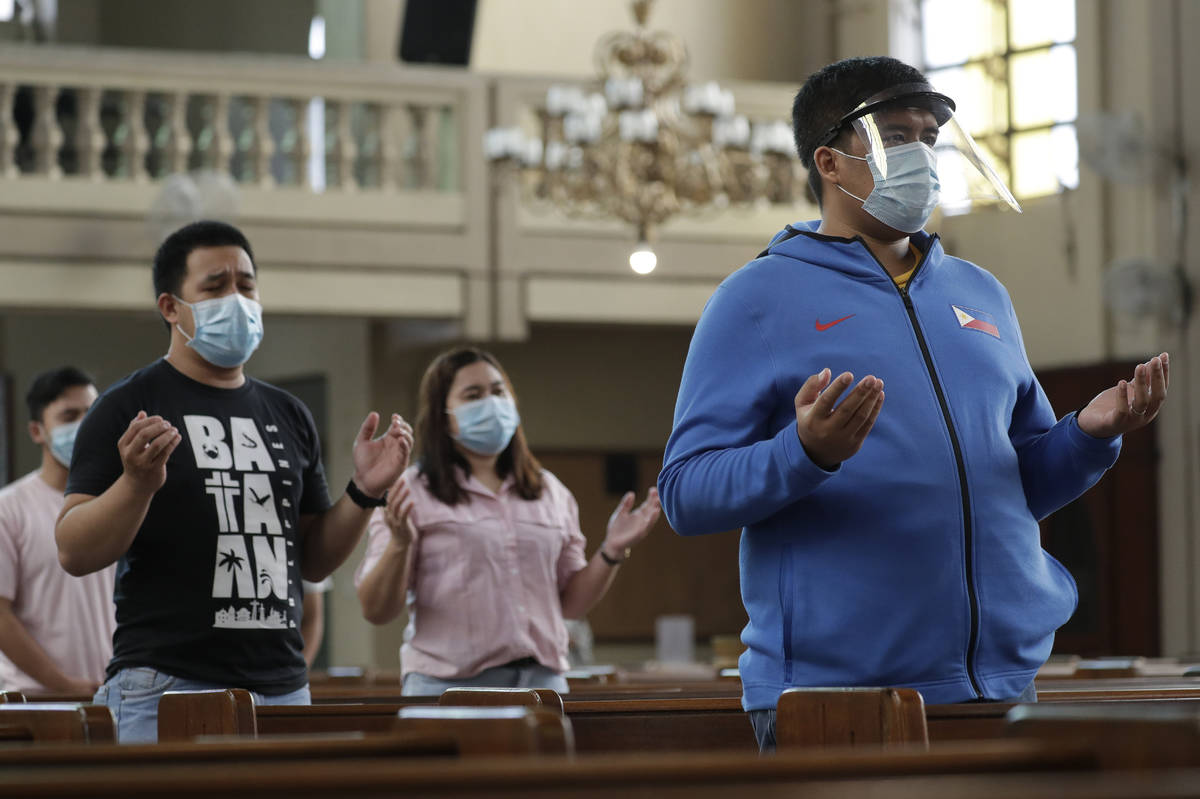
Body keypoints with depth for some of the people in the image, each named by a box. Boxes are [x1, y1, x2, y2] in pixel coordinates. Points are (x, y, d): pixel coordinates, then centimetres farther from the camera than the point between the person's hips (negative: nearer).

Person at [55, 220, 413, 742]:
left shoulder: (287, 416, 16)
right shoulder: (128, 408, 0)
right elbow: (74, 553, -7)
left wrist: (364, 493, 3)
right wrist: (137, 483, -23)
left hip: (283, 689, 5)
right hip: (167, 691, -5)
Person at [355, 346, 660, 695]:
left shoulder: (550, 492, 16)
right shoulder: (413, 493, 2)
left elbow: (571, 604, 18)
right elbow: (376, 611, -4)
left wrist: (612, 553, 3)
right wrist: (399, 545, -20)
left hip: (542, 679, 4)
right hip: (448, 685, -4)